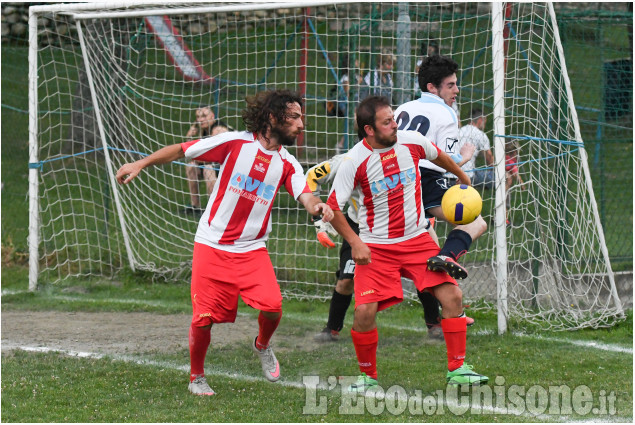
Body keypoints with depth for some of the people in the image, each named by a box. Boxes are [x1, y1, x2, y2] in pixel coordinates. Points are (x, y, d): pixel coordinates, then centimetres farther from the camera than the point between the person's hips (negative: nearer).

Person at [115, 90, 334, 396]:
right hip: (212, 246, -3)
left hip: (252, 250, 3)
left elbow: (305, 196, -11)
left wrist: (317, 206, -35)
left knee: (272, 307, -17)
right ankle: (196, 377, 20)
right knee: (203, 319, -6)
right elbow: (182, 150, -2)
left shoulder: (287, 164, 3)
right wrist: (141, 164, -8)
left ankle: (262, 346, 18)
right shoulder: (235, 142, -8)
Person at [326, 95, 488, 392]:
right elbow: (333, 207, -9)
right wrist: (355, 243, -16)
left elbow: (438, 156, 18)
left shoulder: (412, 142, -6)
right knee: (364, 312, -15)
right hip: (375, 247, -3)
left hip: (417, 239, 3)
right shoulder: (354, 162, -16)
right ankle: (368, 376, 9)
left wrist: (462, 177, 32)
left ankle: (457, 369, 4)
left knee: (452, 297, -10)